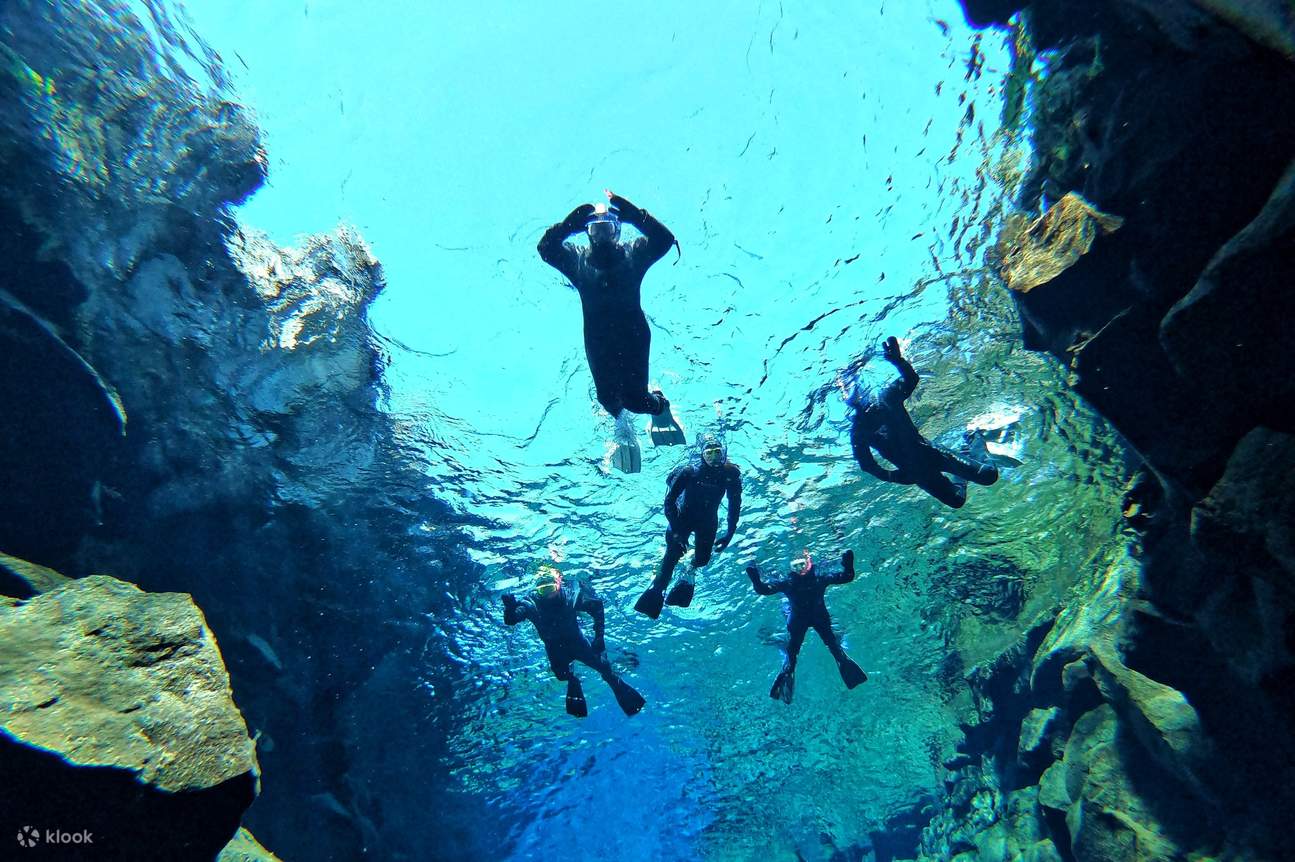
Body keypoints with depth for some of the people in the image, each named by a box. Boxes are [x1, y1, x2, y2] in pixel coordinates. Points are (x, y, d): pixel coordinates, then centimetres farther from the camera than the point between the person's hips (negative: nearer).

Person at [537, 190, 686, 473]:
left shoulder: (633, 254, 7)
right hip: (597, 338, 2)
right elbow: (546, 248, -3)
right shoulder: (577, 259, 10)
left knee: (634, 398, -9)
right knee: (606, 396, 2)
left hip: (633, 335, -2)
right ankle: (622, 423, 39)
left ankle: (660, 405, 28)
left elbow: (664, 239, -8)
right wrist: (570, 223, -11)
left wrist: (632, 214, -13)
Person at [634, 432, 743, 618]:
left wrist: (730, 533, -15)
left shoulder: (730, 473, -19)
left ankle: (691, 571, 26)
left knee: (703, 559, -8)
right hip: (684, 517, -2)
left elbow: (735, 505, -8)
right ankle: (657, 591, -9)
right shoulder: (689, 471, -25)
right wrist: (675, 530, -29)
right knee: (673, 553, -18)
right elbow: (669, 501, -22)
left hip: (708, 521, 2)